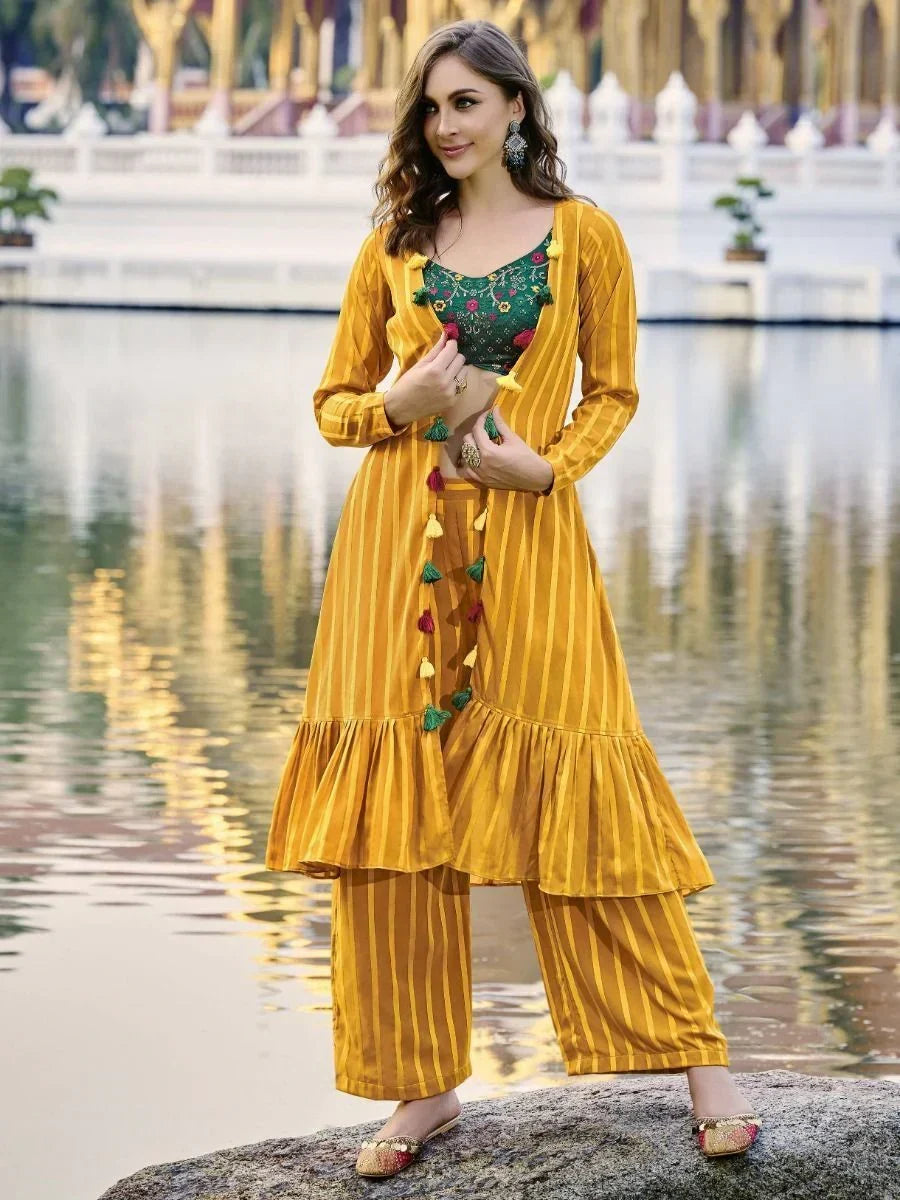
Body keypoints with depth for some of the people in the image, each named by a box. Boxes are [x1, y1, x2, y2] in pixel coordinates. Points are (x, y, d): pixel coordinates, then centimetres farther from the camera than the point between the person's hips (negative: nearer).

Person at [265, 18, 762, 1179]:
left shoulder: (584, 235, 5)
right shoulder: (396, 242, 10)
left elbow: (614, 391, 9)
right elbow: (333, 402, 13)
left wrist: (546, 462, -9)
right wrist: (400, 405, -8)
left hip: (528, 536, -2)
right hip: (398, 543, 2)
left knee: (576, 796, -4)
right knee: (397, 802, 0)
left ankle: (699, 1058, 4)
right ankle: (423, 1083, 9)